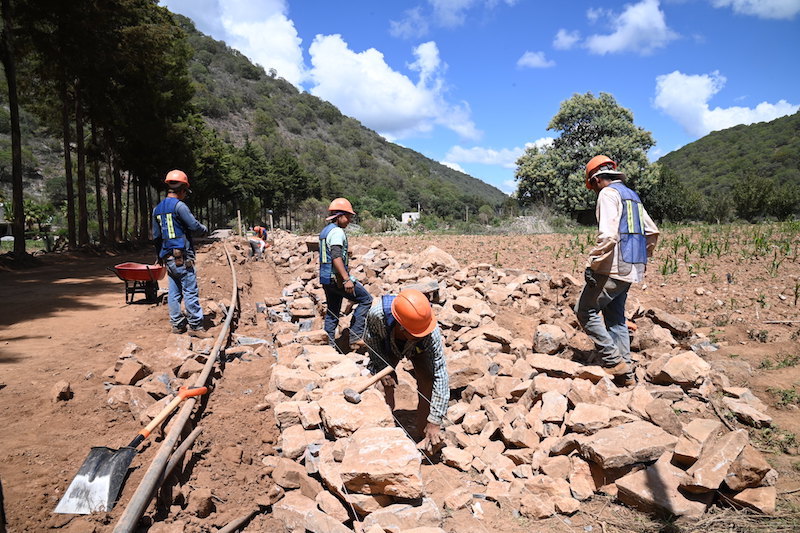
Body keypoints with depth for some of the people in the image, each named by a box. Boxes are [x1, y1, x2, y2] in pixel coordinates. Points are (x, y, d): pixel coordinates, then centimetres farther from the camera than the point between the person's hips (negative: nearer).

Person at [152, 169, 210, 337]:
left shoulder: (157, 209, 14)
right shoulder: (179, 206, -11)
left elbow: (156, 236, 19)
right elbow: (194, 226, -13)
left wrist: (160, 256, 27)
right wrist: (205, 229, 9)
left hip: (168, 257, 8)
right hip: (183, 256, -8)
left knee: (174, 292, 12)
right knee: (190, 292, -3)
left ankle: (177, 324, 18)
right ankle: (195, 326, 1)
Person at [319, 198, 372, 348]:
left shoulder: (325, 231, 17)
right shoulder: (337, 231, -14)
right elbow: (336, 256, -25)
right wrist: (346, 279, -29)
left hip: (325, 279, 10)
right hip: (337, 278, -10)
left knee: (332, 312, 15)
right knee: (366, 299, 0)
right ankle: (355, 336, -4)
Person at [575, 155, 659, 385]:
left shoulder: (608, 193, -9)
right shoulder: (632, 195, 20)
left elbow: (608, 236, -22)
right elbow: (652, 232, 21)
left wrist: (592, 264, -17)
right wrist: (641, 258, 26)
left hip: (614, 269, -9)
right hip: (632, 269, 9)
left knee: (585, 310, -1)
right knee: (616, 317, 15)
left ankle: (614, 360, -2)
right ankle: (625, 371, 18)